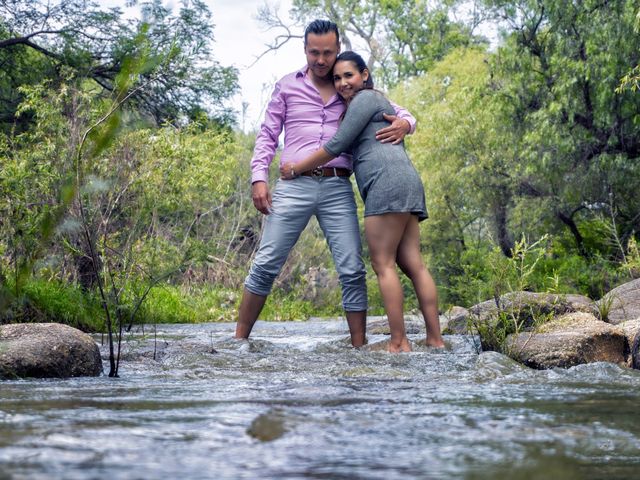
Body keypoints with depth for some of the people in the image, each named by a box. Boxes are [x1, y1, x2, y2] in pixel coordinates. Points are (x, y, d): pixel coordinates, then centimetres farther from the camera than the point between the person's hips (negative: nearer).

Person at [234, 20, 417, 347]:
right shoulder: (287, 86, 11)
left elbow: (403, 114, 16)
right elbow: (267, 136, 12)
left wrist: (404, 124, -9)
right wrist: (258, 178, -2)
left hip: (337, 188, 1)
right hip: (294, 186, -1)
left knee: (352, 271, -5)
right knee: (265, 266, -1)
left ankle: (359, 346, 1)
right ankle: (239, 339, 9)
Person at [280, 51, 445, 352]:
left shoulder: (365, 99, 2)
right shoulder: (377, 101, 33)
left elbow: (337, 146, -3)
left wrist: (295, 169, 3)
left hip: (388, 180, -10)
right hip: (407, 184, 10)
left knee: (383, 264, -12)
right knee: (412, 263, 1)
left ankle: (399, 343, -18)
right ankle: (435, 340, -6)